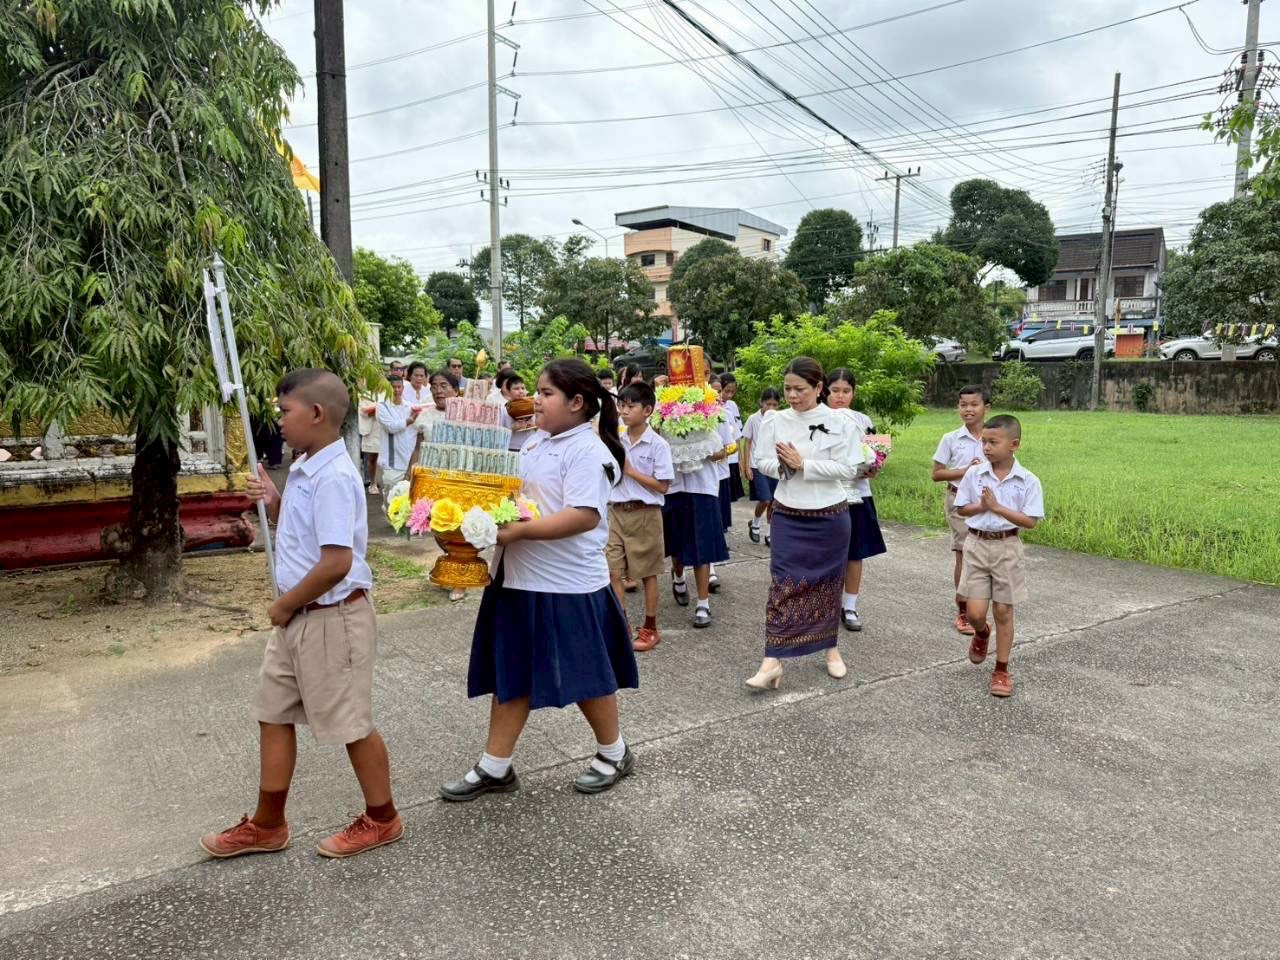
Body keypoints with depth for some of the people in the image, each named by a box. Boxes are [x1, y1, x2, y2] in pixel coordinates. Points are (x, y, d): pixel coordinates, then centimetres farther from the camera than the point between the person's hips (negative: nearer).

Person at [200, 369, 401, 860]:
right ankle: (267, 825, 33)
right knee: (273, 714, 17)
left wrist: (285, 604, -15)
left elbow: (337, 562, -28)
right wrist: (274, 504, 2)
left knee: (350, 724, 5)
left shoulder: (334, 476, -23)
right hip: (300, 616, 10)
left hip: (333, 617, -10)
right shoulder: (303, 470, 8)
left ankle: (382, 819, 25)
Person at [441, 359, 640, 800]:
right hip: (520, 580, 9)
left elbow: (586, 515, -27)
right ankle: (494, 767, 25)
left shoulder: (588, 451, -16)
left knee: (585, 673, 8)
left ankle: (614, 754, 30)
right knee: (510, 673, 13)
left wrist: (518, 531, -29)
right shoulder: (536, 442, 11)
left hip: (568, 586, -8)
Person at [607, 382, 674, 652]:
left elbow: (662, 486, -12)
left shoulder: (658, 445, -10)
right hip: (617, 511, 4)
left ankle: (650, 629, 22)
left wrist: (630, 470, -14)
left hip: (645, 514, -4)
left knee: (647, 573, 8)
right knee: (612, 571, 2)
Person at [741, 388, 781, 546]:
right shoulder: (753, 419, -4)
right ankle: (754, 524, 14)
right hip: (757, 466, -3)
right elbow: (747, 444, 0)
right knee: (765, 500, -12)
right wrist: (746, 466, -4)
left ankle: (769, 533, 18)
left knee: (773, 502, 6)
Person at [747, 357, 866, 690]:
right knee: (783, 584, -5)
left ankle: (830, 647, 30)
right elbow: (763, 462, 2)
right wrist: (783, 466, -19)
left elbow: (848, 469, -13)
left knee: (828, 582, 12)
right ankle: (773, 659, -5)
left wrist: (804, 465, -19)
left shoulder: (840, 423, -8)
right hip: (788, 515, 1)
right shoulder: (775, 422, -1)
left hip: (830, 516, -1)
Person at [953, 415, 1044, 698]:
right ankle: (981, 633, 36)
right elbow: (961, 509, 4)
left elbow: (1030, 522, -11)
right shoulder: (974, 474, -3)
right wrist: (982, 506, -16)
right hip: (977, 545, 1)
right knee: (975, 612, -1)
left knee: (1003, 612, 6)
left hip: (1007, 548, -1)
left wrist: (997, 507, -19)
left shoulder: (1028, 481, -8)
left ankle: (1001, 671, 19)